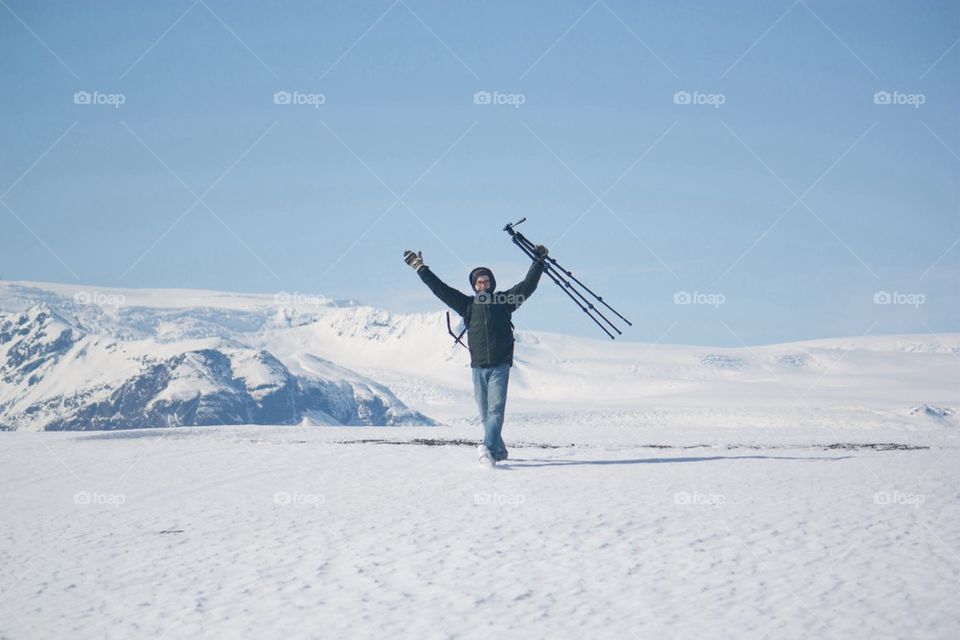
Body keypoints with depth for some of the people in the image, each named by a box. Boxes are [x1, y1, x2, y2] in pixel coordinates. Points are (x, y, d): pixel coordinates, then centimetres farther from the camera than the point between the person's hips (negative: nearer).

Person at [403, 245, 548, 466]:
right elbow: (440, 288, 9)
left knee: (495, 409, -16)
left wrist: (538, 261, -1)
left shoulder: (504, 301, 7)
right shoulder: (468, 305, 10)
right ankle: (499, 451, 20)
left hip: (500, 366, -3)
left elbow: (527, 286, 5)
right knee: (485, 414, 6)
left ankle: (488, 449, -30)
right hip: (478, 367, 3)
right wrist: (420, 268, 7)